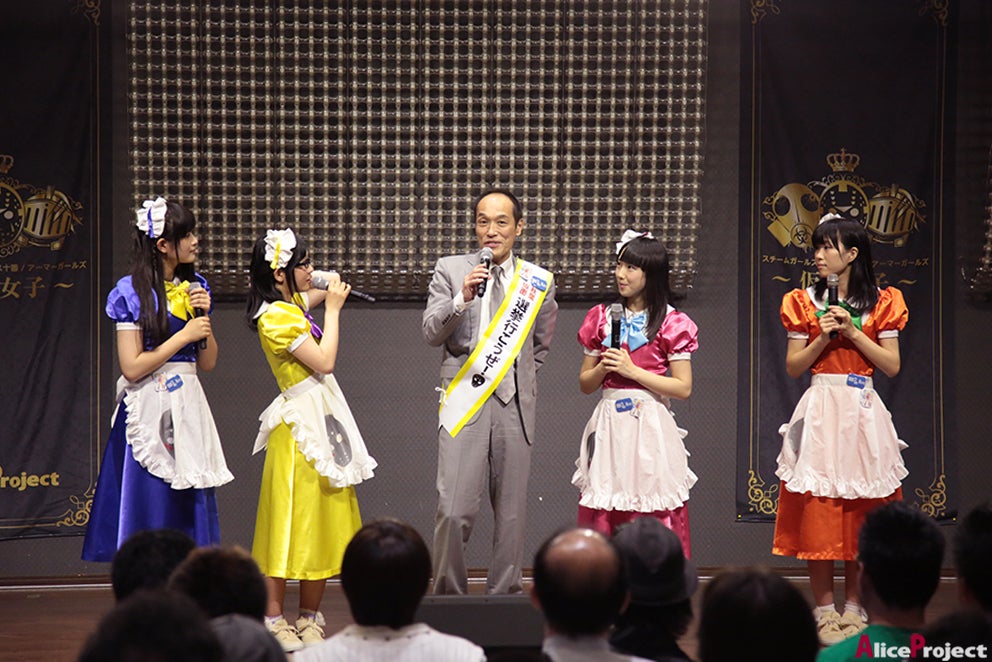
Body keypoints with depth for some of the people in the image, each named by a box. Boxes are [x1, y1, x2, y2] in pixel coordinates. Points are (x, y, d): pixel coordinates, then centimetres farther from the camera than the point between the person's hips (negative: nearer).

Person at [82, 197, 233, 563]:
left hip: (187, 407, 6)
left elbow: (208, 362, 12)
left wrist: (203, 317, -3)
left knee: (191, 512, 4)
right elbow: (132, 366, -13)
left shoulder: (194, 287, 12)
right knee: (151, 514, -5)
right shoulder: (132, 292, -7)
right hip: (149, 409, -6)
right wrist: (184, 336, -11)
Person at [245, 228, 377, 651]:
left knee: (323, 520, 10)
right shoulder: (275, 317, -17)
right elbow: (325, 361, -18)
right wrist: (332, 310, -10)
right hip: (300, 423, -9)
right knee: (291, 519, -6)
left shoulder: (293, 303, 11)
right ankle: (273, 620, -2)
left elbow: (316, 293, 34)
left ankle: (309, 617, 16)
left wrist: (331, 291, 12)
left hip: (324, 418, 9)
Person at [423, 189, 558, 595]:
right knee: (454, 512, -11)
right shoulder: (450, 270, 5)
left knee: (512, 513, 4)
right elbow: (431, 333, -3)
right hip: (464, 403, -2)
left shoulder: (538, 280, 10)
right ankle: (448, 596, 3)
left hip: (515, 407, 2)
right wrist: (462, 299, -17)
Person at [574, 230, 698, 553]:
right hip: (609, 424, 4)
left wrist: (632, 371, -10)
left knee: (652, 515, -6)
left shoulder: (670, 323, -1)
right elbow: (584, 383, 16)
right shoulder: (601, 318, 11)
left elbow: (683, 387, -5)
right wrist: (603, 368, -5)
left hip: (649, 424, -4)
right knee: (602, 515, -1)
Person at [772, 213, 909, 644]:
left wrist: (853, 332, -9)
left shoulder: (881, 303, 4)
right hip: (820, 409, 0)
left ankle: (854, 607, 12)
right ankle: (824, 609, 5)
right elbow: (792, 367, 5)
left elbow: (892, 366, 0)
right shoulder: (804, 302, 5)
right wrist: (822, 338, -10)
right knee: (818, 510, -3)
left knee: (861, 511, 2)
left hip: (862, 412, 0)